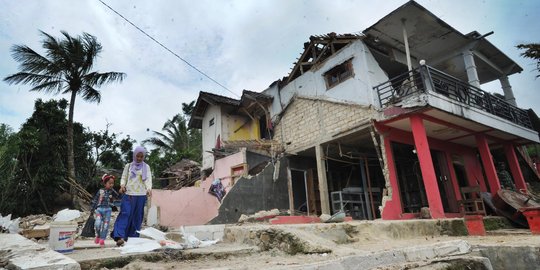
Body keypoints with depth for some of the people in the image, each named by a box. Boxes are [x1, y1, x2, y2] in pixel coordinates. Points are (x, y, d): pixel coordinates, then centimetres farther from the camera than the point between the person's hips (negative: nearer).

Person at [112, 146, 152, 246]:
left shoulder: (146, 167, 8)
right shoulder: (128, 166, 10)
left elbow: (148, 179, -2)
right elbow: (123, 178, 7)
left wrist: (149, 189, -21)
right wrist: (122, 185, -15)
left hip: (141, 195, 1)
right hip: (128, 194, -1)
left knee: (137, 217, 4)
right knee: (125, 214, -13)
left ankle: (133, 238, 11)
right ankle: (120, 237, -17)